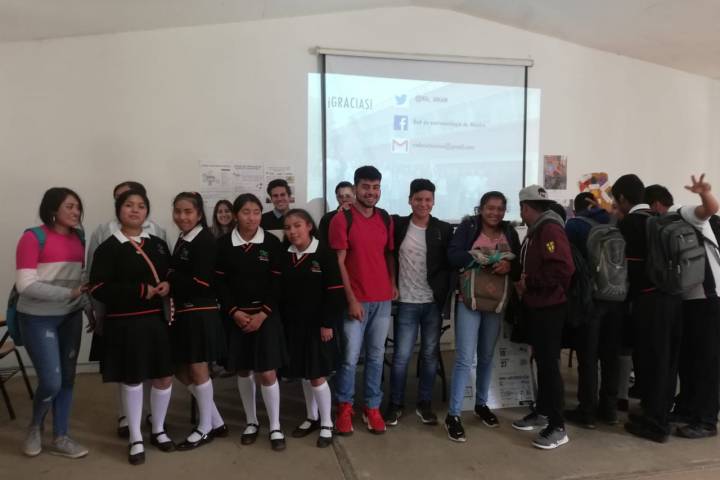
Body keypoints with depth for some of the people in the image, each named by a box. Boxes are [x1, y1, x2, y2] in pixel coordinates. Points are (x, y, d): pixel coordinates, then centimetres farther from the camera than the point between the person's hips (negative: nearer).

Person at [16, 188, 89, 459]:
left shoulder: (77, 238, 4)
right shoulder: (33, 237, -12)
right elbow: (25, 285, -16)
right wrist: (69, 293, -20)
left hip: (71, 317, 5)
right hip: (38, 319, -5)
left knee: (67, 379, 10)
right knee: (51, 381, -5)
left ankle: (60, 438, 25)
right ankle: (34, 427, 27)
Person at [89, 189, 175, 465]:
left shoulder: (158, 244, 9)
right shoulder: (108, 248, -5)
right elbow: (99, 289, -13)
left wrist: (168, 286, -7)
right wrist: (140, 291, -20)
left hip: (157, 320, 4)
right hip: (125, 323, -4)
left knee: (164, 378, 9)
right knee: (132, 380, 8)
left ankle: (158, 431, 31)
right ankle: (135, 439, 26)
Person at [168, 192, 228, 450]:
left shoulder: (205, 240, -13)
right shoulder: (182, 240, 15)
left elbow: (201, 283, -19)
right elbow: (180, 276, 12)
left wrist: (169, 279, -12)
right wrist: (170, 283, -6)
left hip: (200, 314, -9)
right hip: (184, 313, 9)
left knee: (197, 369, 2)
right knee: (182, 371, 13)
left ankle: (206, 428, 21)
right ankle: (216, 421, 25)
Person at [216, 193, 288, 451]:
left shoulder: (272, 242, -4)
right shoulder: (223, 244, -1)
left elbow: (277, 283, -4)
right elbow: (220, 283, -1)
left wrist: (262, 314, -12)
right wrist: (235, 312, -11)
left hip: (266, 315, -2)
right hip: (236, 316, 2)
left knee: (267, 372, -4)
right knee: (243, 371, 11)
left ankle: (275, 427, 12)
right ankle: (251, 421, 29)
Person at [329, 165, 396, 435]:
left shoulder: (386, 219, 8)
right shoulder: (342, 220, -6)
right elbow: (338, 263, -8)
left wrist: (393, 283, 1)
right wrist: (351, 298, -11)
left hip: (383, 299, 4)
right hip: (355, 300, -4)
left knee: (376, 356, 11)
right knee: (350, 357, 1)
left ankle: (372, 408, 24)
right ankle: (344, 407, 20)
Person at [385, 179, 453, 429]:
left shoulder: (444, 229, 1)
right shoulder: (397, 225, -2)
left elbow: (449, 265, 1)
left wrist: (443, 295, -6)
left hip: (433, 302, 2)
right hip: (406, 302, -1)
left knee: (430, 355, 11)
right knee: (401, 356, 3)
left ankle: (424, 404, 26)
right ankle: (395, 404, 19)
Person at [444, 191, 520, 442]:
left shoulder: (510, 232, 7)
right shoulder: (468, 227, -2)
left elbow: (520, 265, 6)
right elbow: (453, 255, -14)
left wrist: (509, 266, -16)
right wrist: (480, 257, -23)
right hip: (469, 300, -4)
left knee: (486, 356, 17)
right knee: (465, 358, -7)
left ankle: (481, 404, 35)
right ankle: (453, 415, 3)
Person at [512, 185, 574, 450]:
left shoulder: (550, 229, -17)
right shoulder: (536, 230, 13)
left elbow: (563, 269, -28)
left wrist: (529, 283, -19)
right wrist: (524, 283, 6)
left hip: (550, 307, -10)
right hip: (537, 306, 10)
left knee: (550, 363, -5)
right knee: (541, 360, 16)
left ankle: (557, 427, 3)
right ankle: (542, 412, 28)